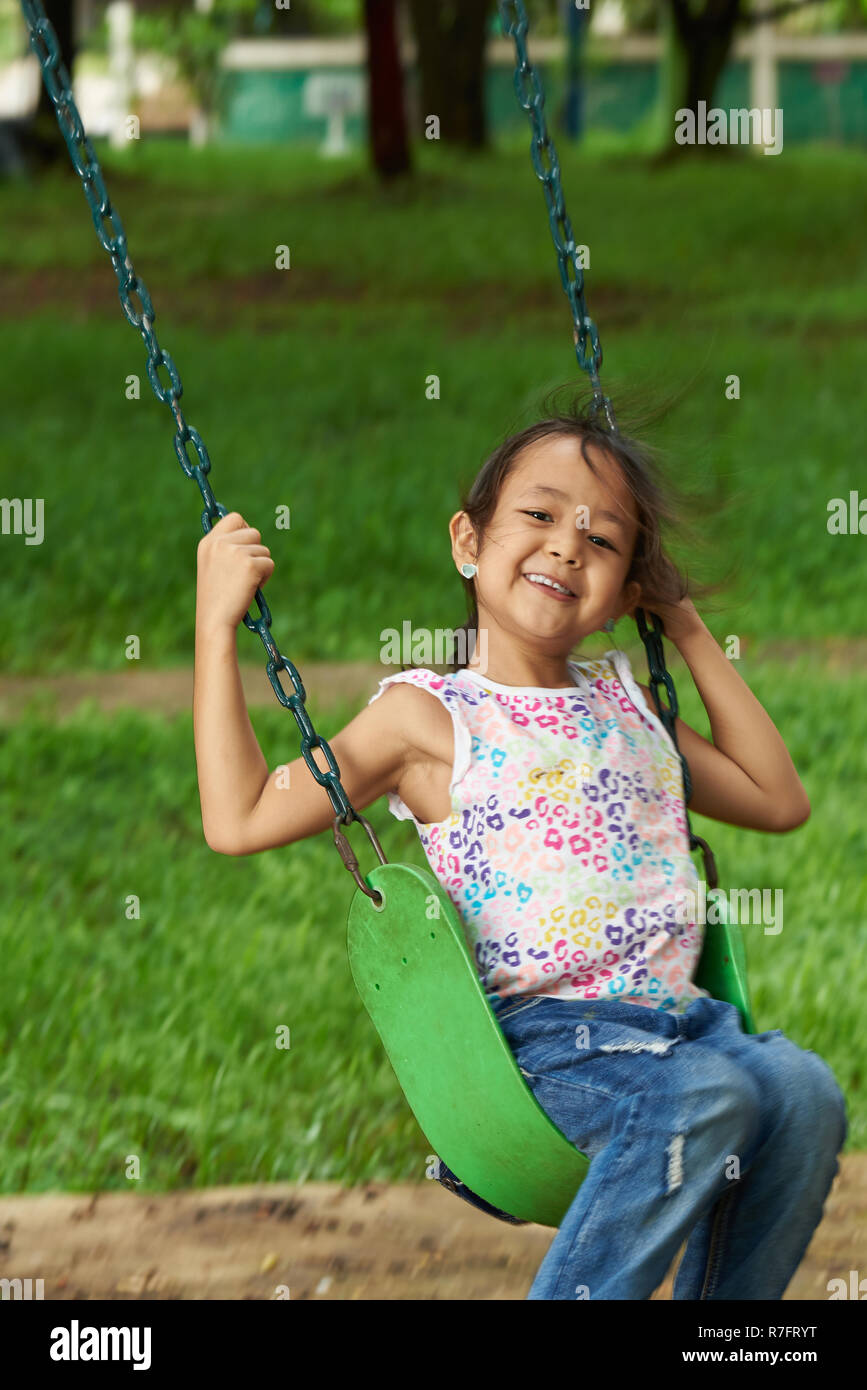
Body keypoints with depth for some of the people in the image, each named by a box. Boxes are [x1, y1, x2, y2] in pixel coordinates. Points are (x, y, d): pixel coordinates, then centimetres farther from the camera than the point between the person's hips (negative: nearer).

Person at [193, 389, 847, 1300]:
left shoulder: (625, 703, 20)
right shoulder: (429, 718, 4)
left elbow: (778, 801, 28)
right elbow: (240, 820, -2)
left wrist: (691, 634, 25)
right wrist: (216, 621, -4)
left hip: (677, 1019, 6)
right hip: (541, 1037, -5)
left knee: (799, 1087, -25)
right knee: (701, 1096, -34)